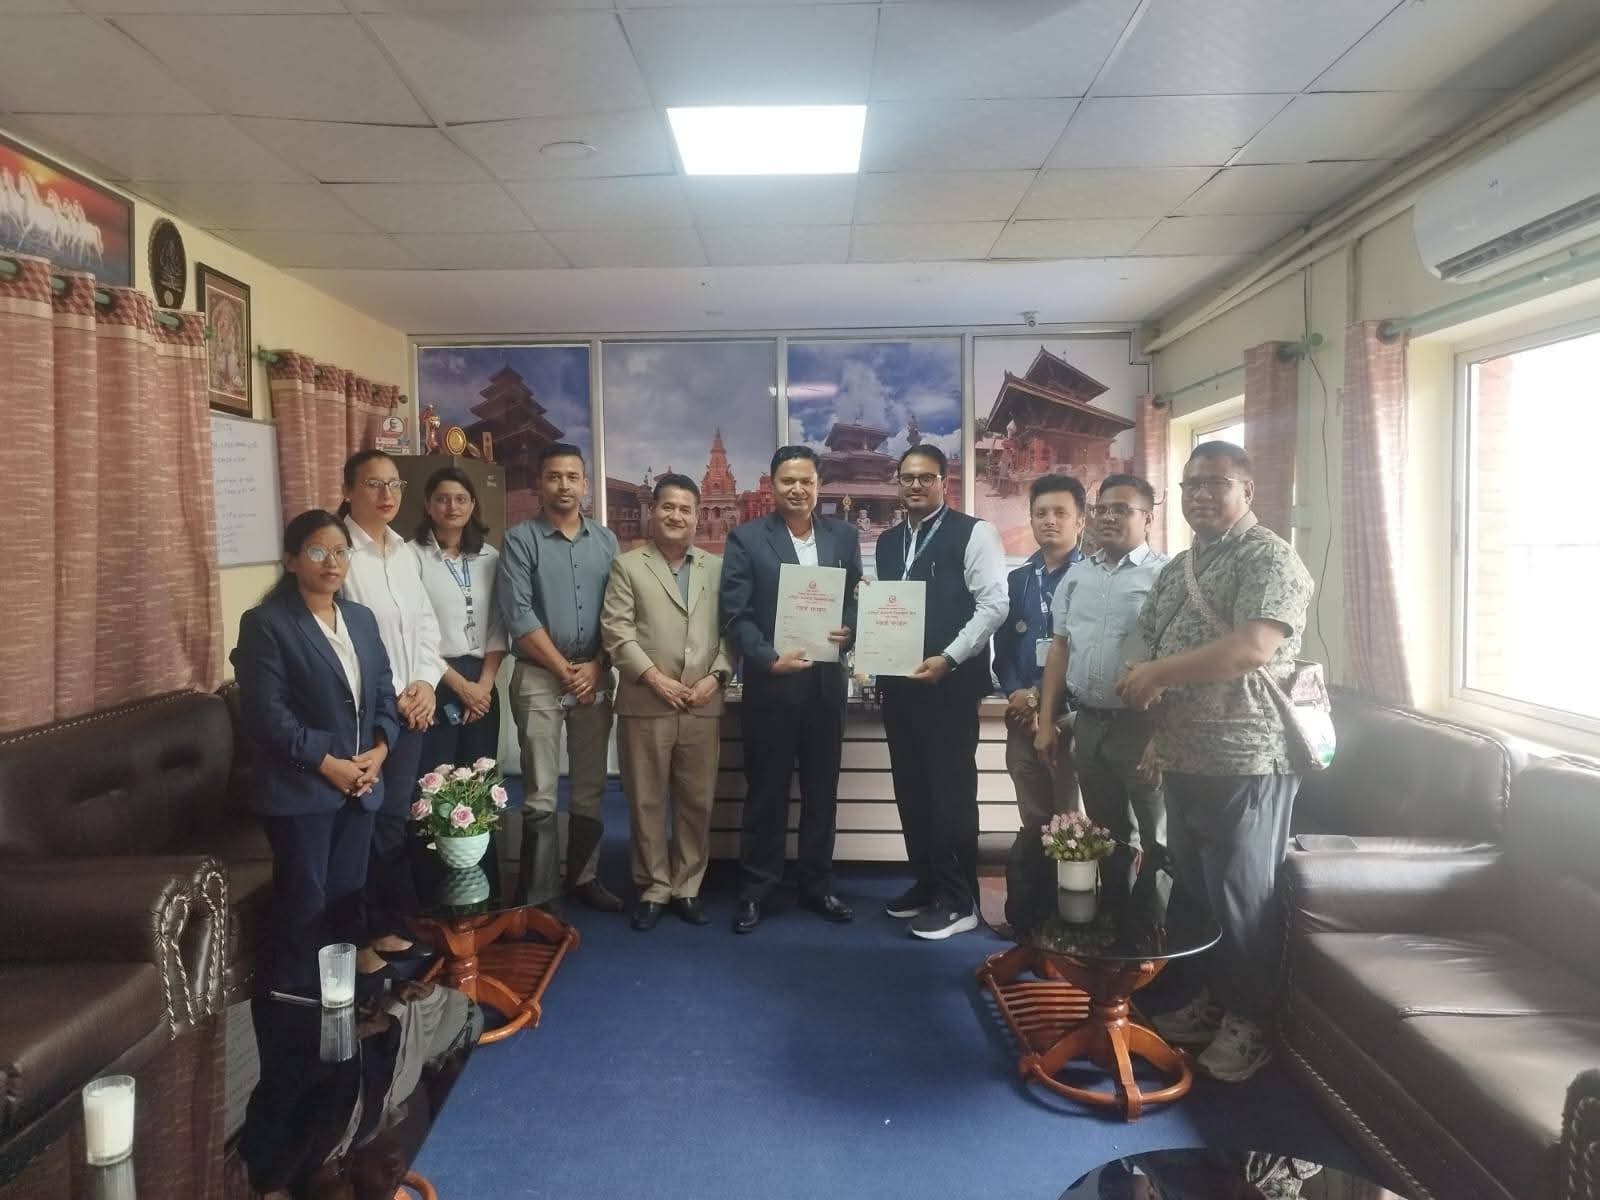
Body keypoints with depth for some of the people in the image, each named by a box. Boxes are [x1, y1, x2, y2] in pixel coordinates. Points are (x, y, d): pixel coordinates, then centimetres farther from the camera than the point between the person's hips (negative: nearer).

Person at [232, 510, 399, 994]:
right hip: (300, 786, -6)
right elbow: (267, 714, -15)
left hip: (361, 782, 6)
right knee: (304, 896, 3)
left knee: (348, 885, 15)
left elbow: (383, 691, 13)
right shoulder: (266, 623, -10)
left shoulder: (360, 618, 11)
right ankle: (298, 996, 18)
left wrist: (379, 750, -2)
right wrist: (327, 763, -16)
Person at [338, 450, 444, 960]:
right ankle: (383, 923, 16)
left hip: (413, 705, 6)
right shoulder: (339, 551, -11)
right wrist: (392, 695, -12)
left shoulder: (404, 552, 12)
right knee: (372, 818, 2)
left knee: (397, 814, 15)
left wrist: (426, 683, -1)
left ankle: (401, 914, 26)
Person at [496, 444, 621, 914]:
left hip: (596, 677, 4)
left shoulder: (606, 540, 9)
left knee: (590, 788, 11)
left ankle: (583, 877, 24)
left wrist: (595, 666, -6)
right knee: (540, 796, -2)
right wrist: (564, 669, -10)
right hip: (539, 677, -3)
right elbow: (518, 615, -10)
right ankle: (540, 895, 7)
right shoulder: (520, 539, -2)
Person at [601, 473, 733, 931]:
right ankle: (653, 889, 17)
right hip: (645, 705, -2)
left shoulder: (717, 568, 12)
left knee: (697, 802, 7)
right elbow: (617, 630, -4)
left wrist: (715, 677, -7)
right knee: (647, 802, 5)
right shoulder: (627, 566, 5)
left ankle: (687, 887, 21)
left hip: (703, 706, 2)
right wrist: (654, 678, -12)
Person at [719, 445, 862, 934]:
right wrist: (770, 659, -19)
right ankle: (754, 890, 18)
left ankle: (817, 885, 26)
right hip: (770, 684, -3)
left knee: (822, 790, 12)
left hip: (826, 683, 3)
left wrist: (848, 631, -10)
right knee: (765, 792, 6)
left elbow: (857, 599, 11)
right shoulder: (746, 538, -2)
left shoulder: (844, 536, 8)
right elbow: (735, 614, -7)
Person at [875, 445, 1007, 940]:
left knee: (951, 789, -2)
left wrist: (948, 659, -17)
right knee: (911, 788, 11)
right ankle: (927, 884, 25)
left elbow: (993, 604, -11)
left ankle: (958, 900, 8)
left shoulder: (973, 532, -4)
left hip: (950, 681, -6)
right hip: (898, 681, 7)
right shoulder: (888, 541, 16)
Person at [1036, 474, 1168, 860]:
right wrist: (1046, 721, 9)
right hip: (1088, 724, 5)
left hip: (1142, 725, -5)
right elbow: (1060, 647, 13)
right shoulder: (1077, 575, 11)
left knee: (1159, 843, 5)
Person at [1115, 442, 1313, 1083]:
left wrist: (1157, 673, -19)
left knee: (1241, 896, 3)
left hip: (1245, 762, -8)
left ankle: (1248, 1021, 18)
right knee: (1194, 887, 16)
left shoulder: (1268, 557, -12)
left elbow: (1253, 647, -25)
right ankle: (1212, 999, 32)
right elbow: (1159, 655, 20)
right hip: (1184, 759, 8)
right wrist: (1159, 733, 9)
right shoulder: (1177, 568, 15)